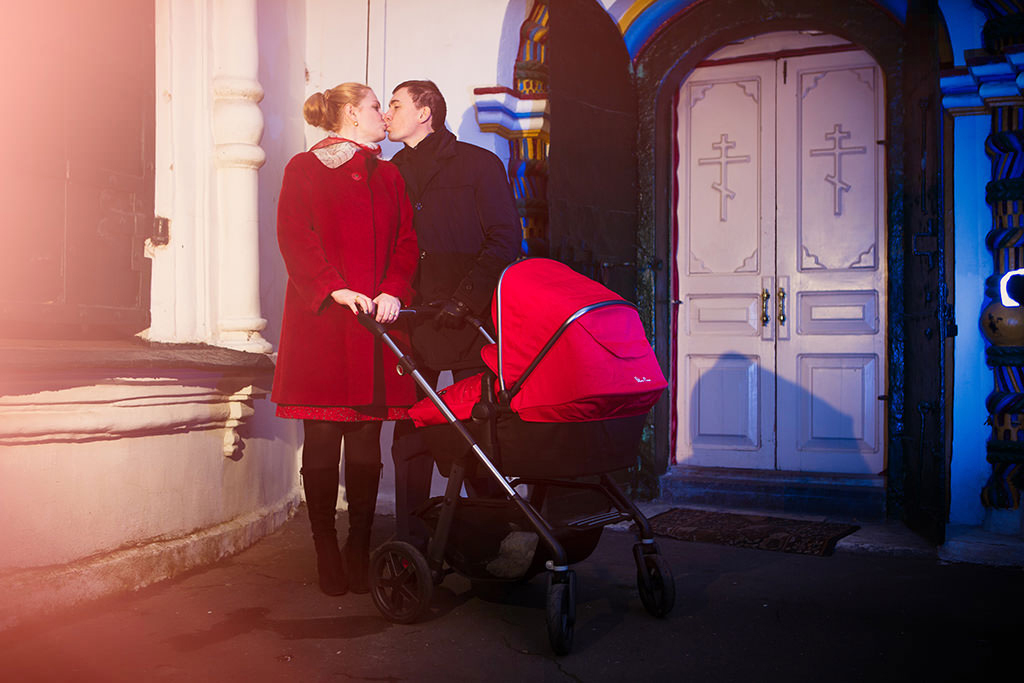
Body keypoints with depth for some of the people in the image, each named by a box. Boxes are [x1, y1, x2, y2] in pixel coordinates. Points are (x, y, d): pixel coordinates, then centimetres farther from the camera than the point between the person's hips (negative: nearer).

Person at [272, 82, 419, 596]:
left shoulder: (388, 176, 21)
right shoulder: (304, 169, 8)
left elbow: (405, 242, 11)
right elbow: (295, 240, -3)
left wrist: (393, 291, -7)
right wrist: (334, 288, -17)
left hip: (376, 324, 3)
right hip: (321, 323, -3)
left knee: (366, 443, 1)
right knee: (321, 441, -1)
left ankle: (359, 553, 8)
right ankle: (327, 555, 6)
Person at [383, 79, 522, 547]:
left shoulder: (478, 163, 4)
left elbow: (506, 237, -3)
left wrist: (464, 299, -11)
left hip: (471, 319, -4)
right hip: (412, 320, 4)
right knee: (411, 434, 0)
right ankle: (410, 542, 7)